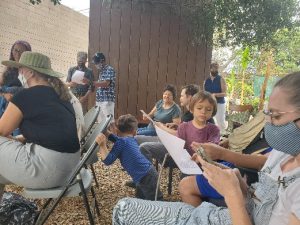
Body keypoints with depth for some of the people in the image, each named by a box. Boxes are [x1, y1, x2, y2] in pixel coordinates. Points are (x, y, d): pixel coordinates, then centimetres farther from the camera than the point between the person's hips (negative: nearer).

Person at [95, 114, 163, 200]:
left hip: (145, 177, -9)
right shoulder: (131, 139, 10)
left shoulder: (122, 142, -15)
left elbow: (108, 161, -19)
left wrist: (102, 145, -26)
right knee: (140, 199, 26)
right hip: (148, 173, 9)